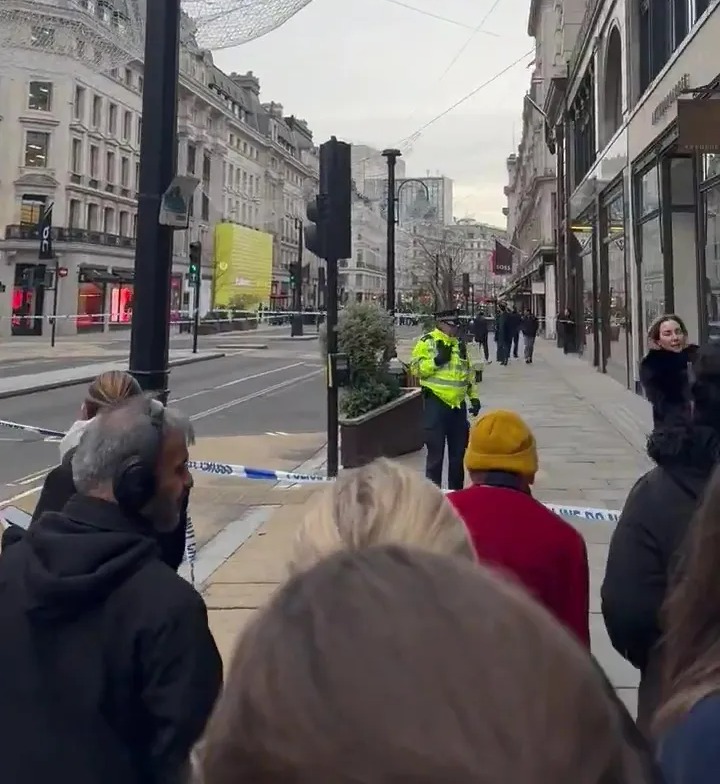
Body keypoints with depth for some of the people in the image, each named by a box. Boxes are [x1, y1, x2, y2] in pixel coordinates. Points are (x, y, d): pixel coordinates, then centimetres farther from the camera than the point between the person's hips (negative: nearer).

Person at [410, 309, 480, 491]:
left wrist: (474, 397, 13)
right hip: (436, 403, -6)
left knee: (458, 450, 13)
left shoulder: (460, 344, 14)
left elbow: (468, 372, 20)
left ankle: (457, 490, 26)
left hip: (458, 404, 6)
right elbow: (416, 368, -10)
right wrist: (436, 361, -22)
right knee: (436, 451, -3)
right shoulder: (427, 341, -5)